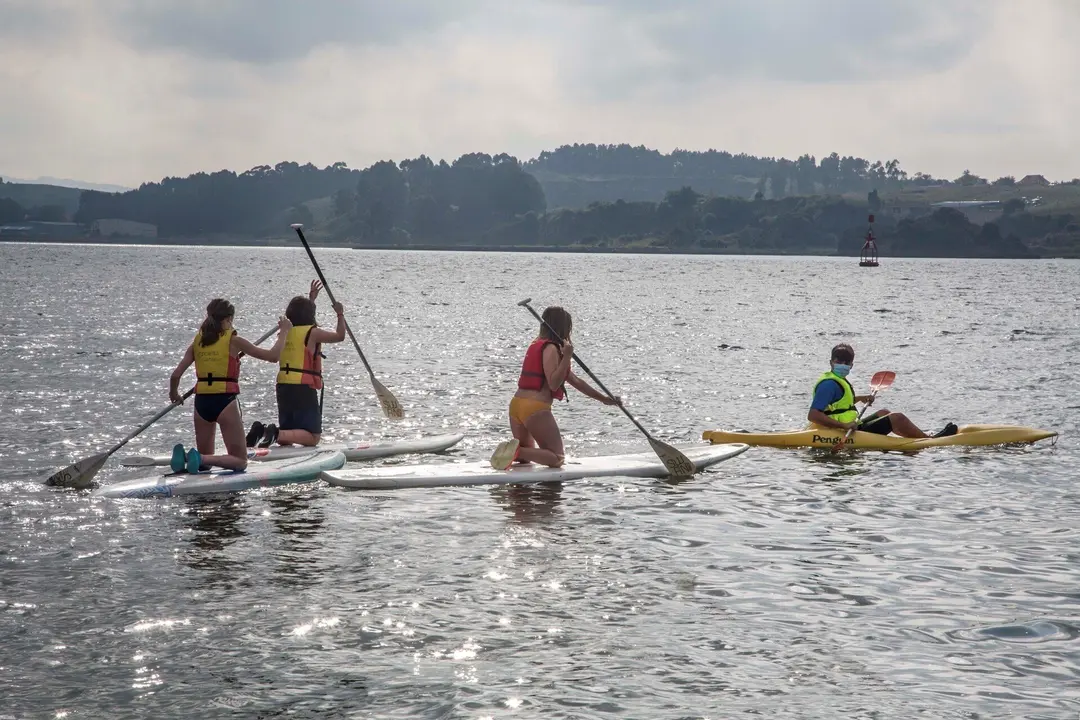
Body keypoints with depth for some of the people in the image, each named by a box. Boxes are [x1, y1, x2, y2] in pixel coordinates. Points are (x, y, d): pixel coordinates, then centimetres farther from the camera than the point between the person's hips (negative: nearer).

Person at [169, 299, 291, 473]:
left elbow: (176, 375, 4)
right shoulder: (233, 340, -3)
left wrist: (174, 394, 25)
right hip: (225, 401, -5)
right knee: (240, 461, 4)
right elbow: (273, 356, -1)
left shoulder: (197, 342, 8)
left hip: (201, 402, 5)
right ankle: (200, 459, -22)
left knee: (205, 460, 20)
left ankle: (184, 456, -14)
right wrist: (284, 332, 15)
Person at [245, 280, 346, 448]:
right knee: (312, 438, -5)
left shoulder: (285, 331, 12)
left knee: (286, 437, 17)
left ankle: (261, 430, -10)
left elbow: (301, 320, 34)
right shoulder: (312, 333, -7)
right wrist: (340, 315, 17)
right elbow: (339, 336, 2)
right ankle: (276, 433, -28)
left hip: (283, 388, 7)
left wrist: (311, 298, 42)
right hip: (304, 390, -7)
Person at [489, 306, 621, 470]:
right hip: (536, 408, -9)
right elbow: (553, 384, -17)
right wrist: (566, 357, -18)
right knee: (557, 458, -2)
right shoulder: (551, 349, -6)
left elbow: (575, 381, 27)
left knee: (525, 456, 26)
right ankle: (517, 451, -24)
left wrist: (604, 399, 29)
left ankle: (514, 452, -7)